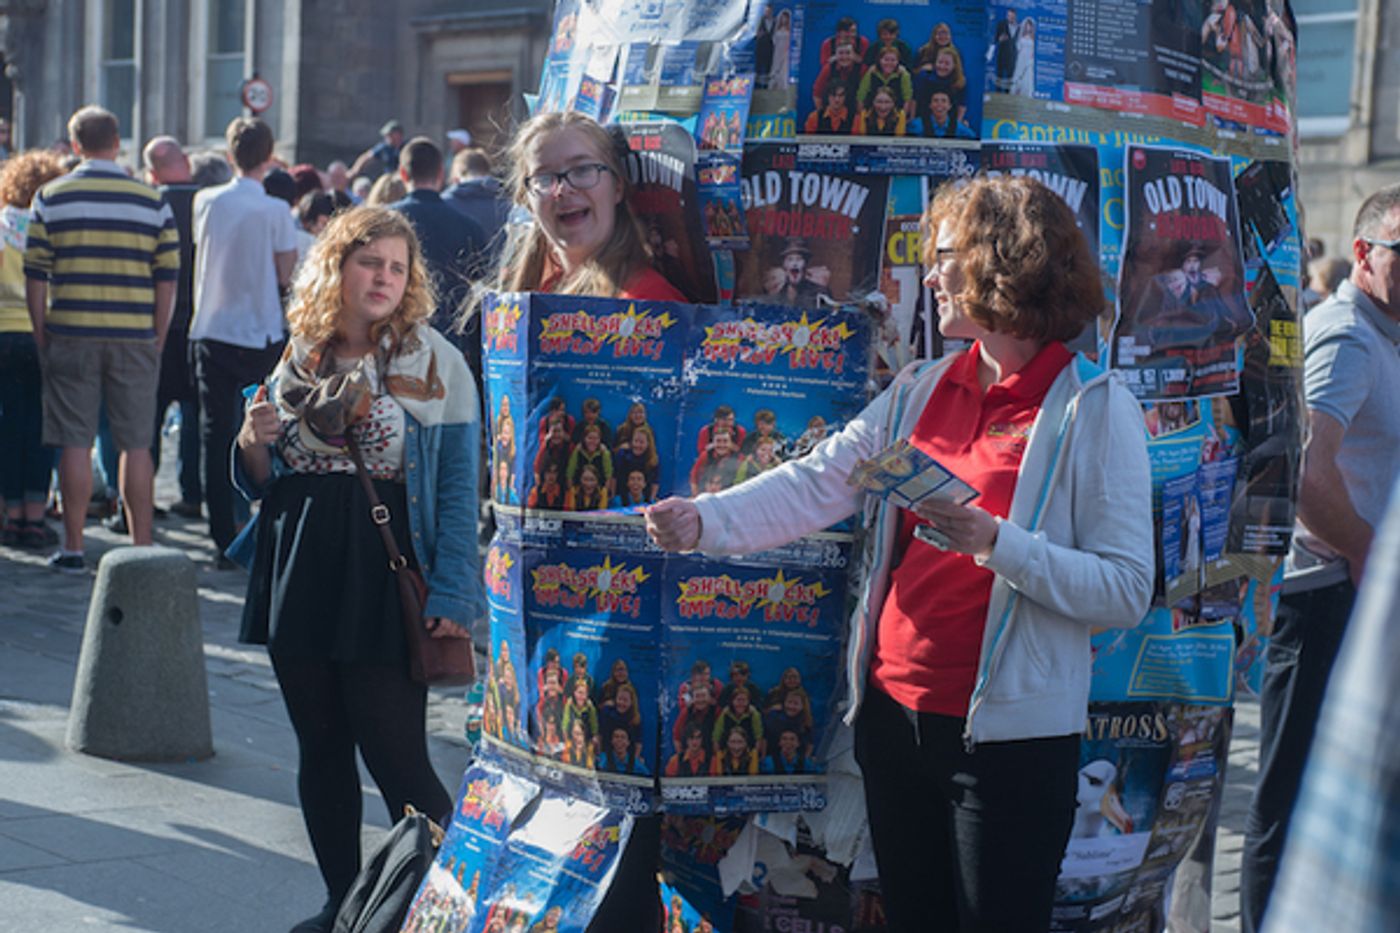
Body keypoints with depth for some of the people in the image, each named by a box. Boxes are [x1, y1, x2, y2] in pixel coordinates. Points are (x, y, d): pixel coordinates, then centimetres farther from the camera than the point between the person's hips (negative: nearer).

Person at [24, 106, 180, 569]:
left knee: (76, 444, 4)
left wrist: (42, 336, 8)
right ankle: (141, 549, 7)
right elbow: (167, 280, 3)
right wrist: (157, 340, 10)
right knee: (136, 445, 5)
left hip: (71, 336, 0)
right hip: (135, 339, 1)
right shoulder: (152, 201, 3)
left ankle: (73, 548, 7)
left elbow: (35, 275, 1)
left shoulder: (50, 197, 1)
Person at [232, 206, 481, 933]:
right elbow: (264, 483, 18)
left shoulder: (433, 360, -3)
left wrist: (450, 596, -15)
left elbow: (458, 485, -7)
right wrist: (253, 443, -5)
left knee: (394, 754, -7)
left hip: (385, 574, -5)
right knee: (320, 749, 10)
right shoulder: (300, 358, 11)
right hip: (299, 573, 5)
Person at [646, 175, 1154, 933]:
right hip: (895, 716, 6)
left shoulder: (1094, 410, -10)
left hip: (1007, 736, -6)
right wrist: (705, 521, -14)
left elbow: (1127, 591, -15)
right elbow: (816, 483, 0)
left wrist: (996, 544, -25)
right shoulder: (921, 392, 9)